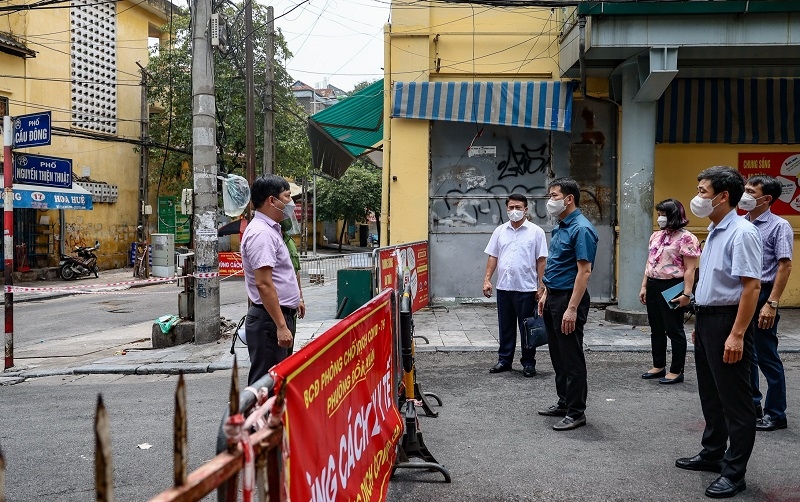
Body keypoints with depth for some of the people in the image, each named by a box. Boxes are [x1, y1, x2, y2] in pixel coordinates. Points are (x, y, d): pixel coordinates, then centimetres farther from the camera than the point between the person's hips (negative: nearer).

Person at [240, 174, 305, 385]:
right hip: (269, 320, -10)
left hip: (280, 315, 10)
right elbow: (264, 283, -24)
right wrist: (281, 326, -26)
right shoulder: (261, 233, -18)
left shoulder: (270, 229, 15)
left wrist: (294, 299, 32)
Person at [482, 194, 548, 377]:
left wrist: (541, 286, -8)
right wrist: (487, 279, 1)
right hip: (504, 287, 4)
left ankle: (528, 363, 14)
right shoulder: (500, 231, 9)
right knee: (506, 327, 12)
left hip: (526, 288, -3)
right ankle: (504, 360, 23)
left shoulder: (536, 231, -2)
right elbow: (493, 257, 10)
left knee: (527, 327, 4)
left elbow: (541, 260, -3)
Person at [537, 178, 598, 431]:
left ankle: (576, 412, 9)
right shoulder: (558, 227, 12)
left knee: (572, 358, -1)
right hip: (553, 297, 10)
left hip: (569, 298, -9)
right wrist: (546, 293, 19)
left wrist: (572, 308, -24)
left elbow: (584, 271, -21)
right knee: (558, 356, 16)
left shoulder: (581, 229, -17)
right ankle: (564, 402, 28)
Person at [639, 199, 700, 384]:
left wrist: (687, 293, -20)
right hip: (653, 286, 8)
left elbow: (690, 269, -14)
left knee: (674, 330, 1)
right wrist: (644, 287, 15)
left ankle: (677, 371, 10)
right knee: (656, 329, 14)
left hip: (672, 288, -8)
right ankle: (659, 366, 26)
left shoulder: (686, 238, -10)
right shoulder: (656, 236, 13)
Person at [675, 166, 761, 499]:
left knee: (734, 401, 1)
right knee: (711, 395, 19)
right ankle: (712, 455, 33)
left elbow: (752, 286, -22)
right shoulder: (714, 232, 13)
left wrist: (737, 334, -25)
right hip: (707, 319, 10)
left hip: (728, 321, -10)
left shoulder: (741, 233, -17)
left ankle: (734, 472, 10)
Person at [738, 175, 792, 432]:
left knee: (766, 357, 1)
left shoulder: (779, 226, -8)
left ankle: (776, 414, 13)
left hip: (761, 295, -6)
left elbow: (784, 266, -13)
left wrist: (771, 304, -19)